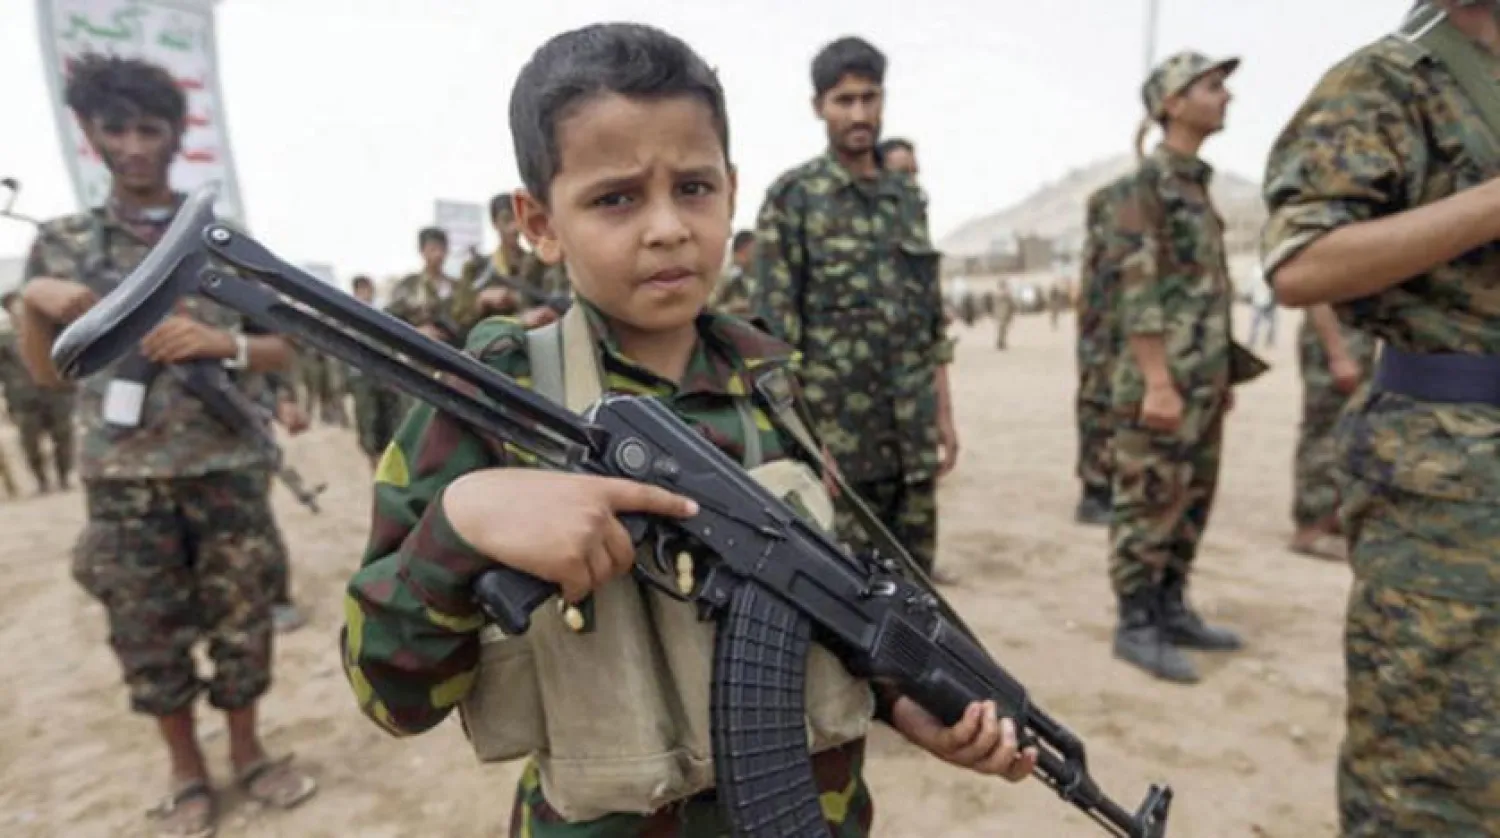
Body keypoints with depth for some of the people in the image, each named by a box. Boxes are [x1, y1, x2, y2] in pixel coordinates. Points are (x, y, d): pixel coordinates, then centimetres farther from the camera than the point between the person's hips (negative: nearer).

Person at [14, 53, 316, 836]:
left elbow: (282, 351, 4)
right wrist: (33, 303, -9)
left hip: (227, 469, -1)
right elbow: (46, 371, 9)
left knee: (241, 621, 8)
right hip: (122, 479, 1)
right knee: (148, 635, 10)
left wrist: (218, 342, -15)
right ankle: (187, 771, 29)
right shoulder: (60, 244, 6)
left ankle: (246, 751, 29)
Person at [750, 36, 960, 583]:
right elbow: (773, 331, -10)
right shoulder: (792, 198, -6)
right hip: (835, 435, -5)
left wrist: (945, 414, 11)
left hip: (912, 436, 6)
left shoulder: (908, 198, 12)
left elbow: (933, 322, 14)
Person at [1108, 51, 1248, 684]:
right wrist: (1158, 381, -22)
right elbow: (1138, 290, -17)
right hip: (1165, 378, -9)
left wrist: (1222, 373, 20)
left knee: (1189, 503, 14)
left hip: (1202, 380, 9)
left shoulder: (1196, 182, 19)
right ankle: (1136, 626, 8)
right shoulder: (1150, 181, -9)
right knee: (1148, 506, -2)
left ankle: (1171, 612, 25)